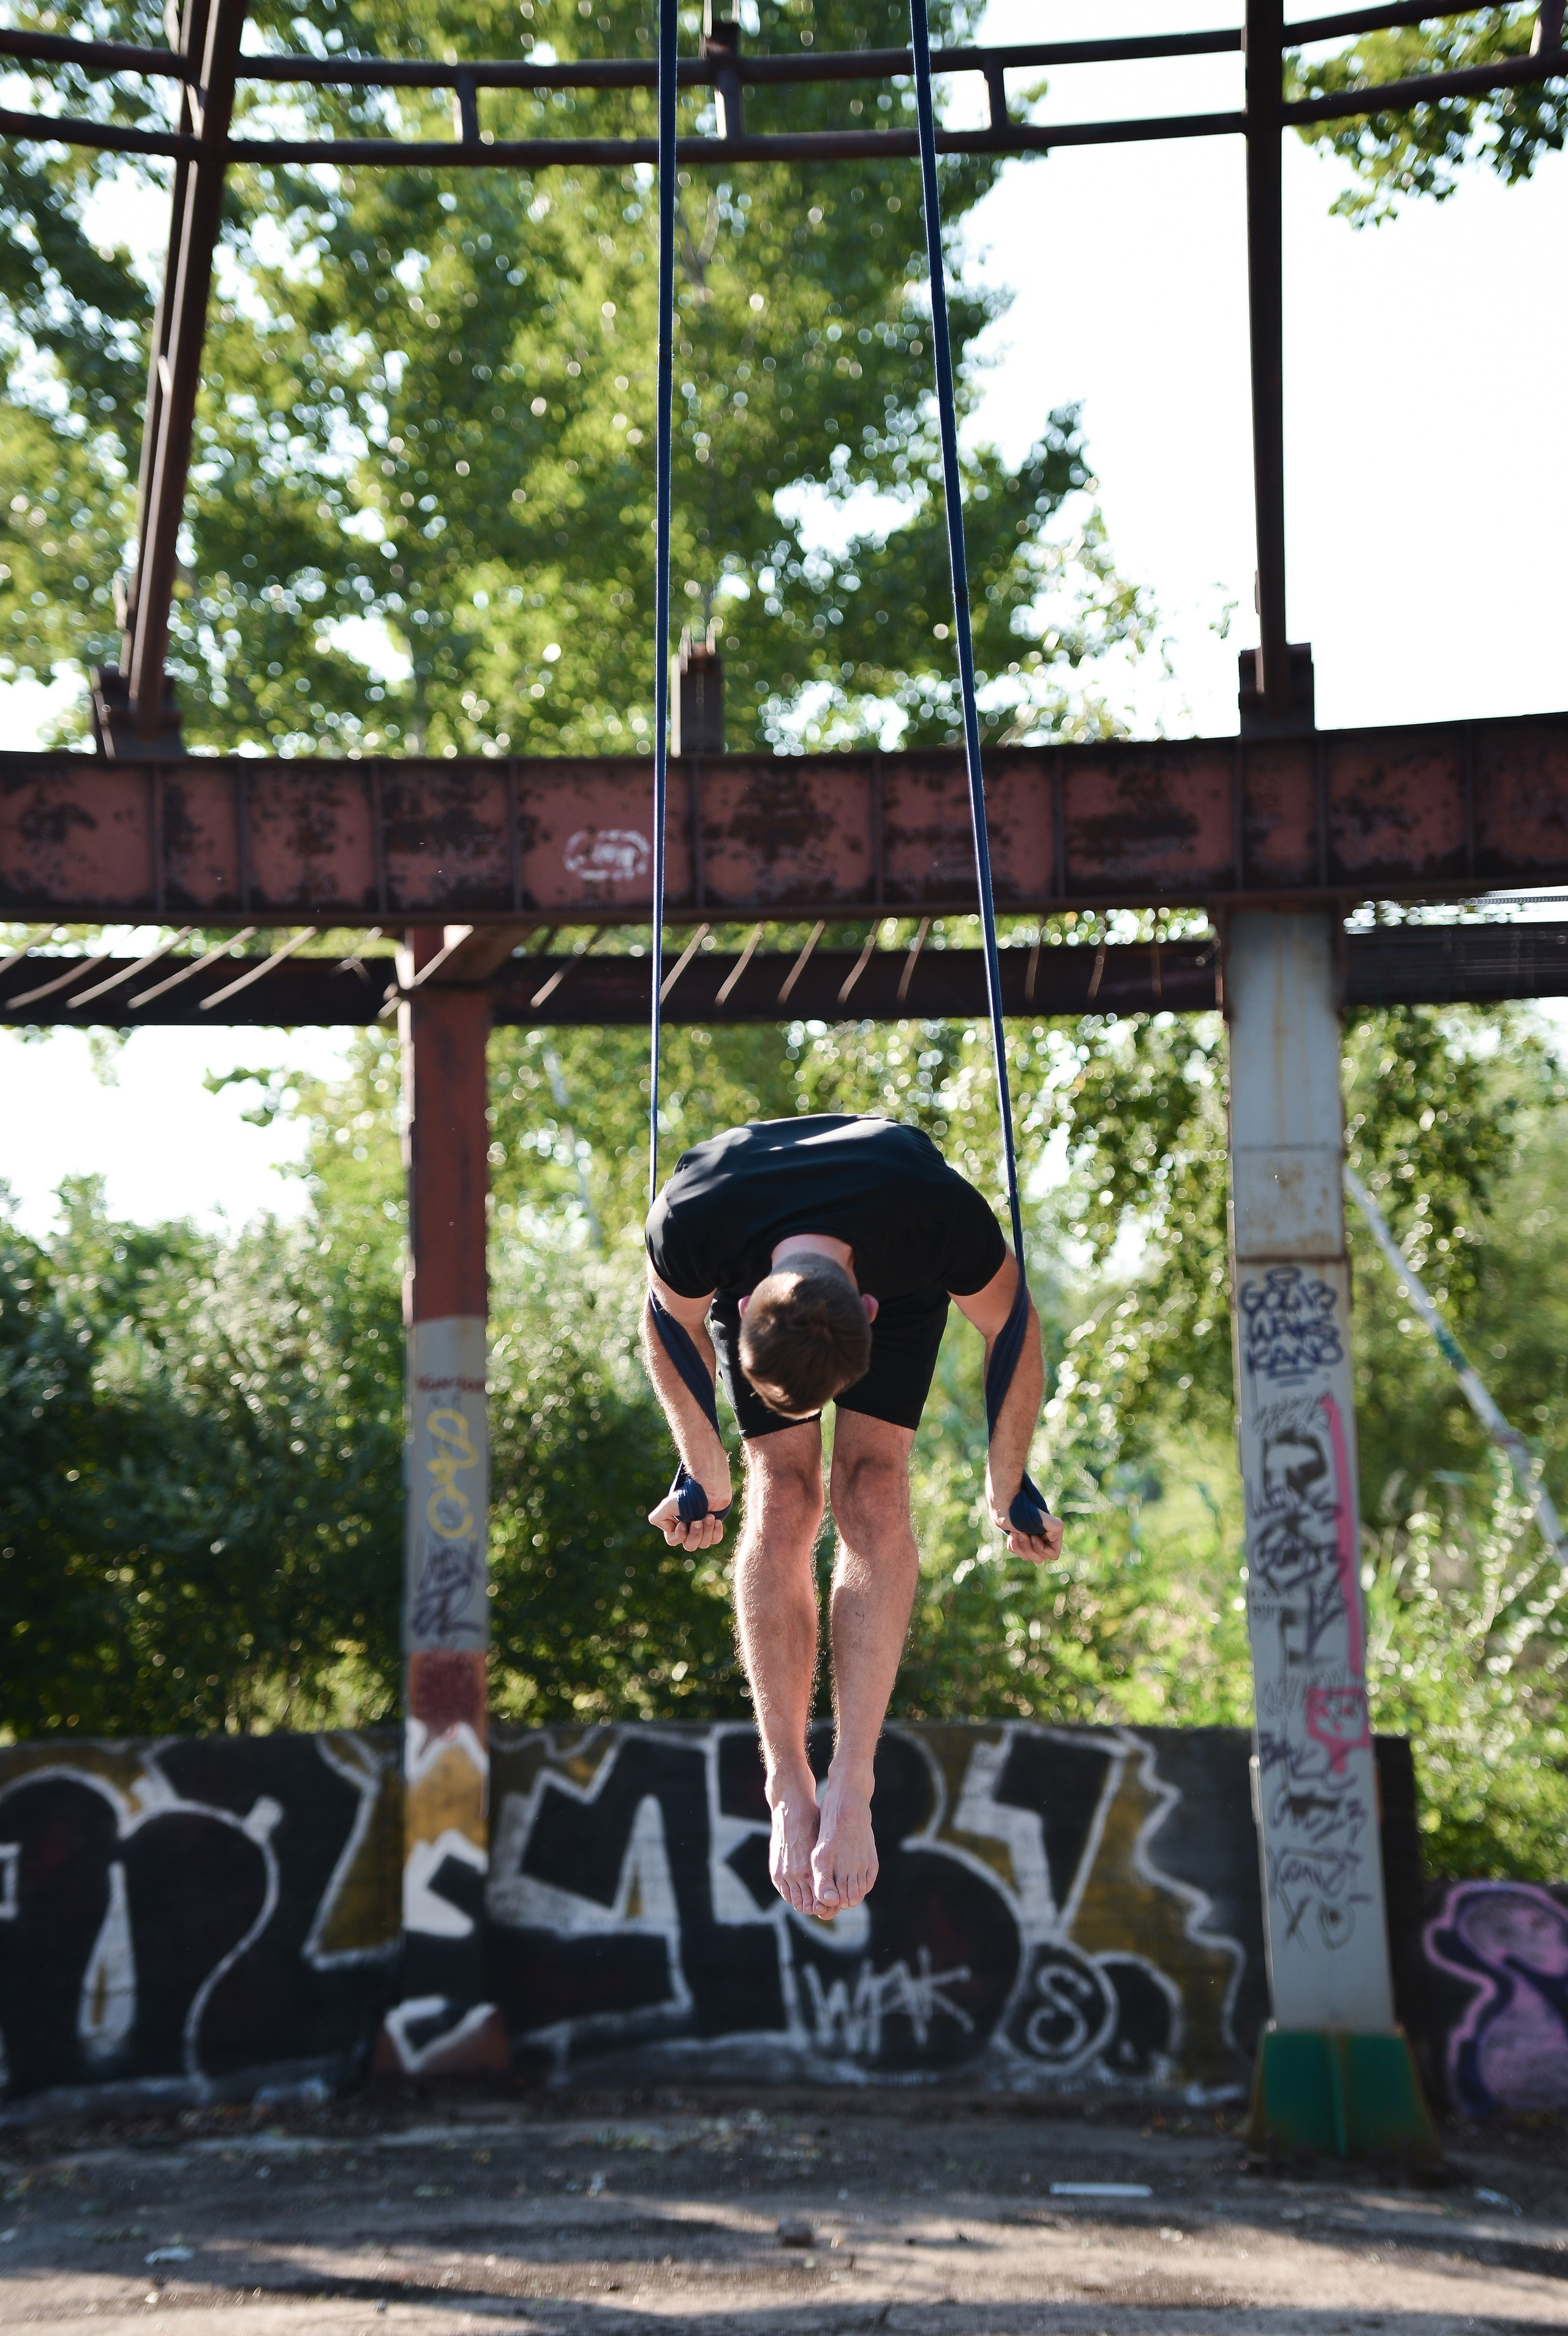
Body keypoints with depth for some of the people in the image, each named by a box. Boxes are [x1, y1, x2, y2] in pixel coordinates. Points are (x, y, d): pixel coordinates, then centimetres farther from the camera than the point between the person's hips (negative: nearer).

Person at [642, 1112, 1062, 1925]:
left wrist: (1006, 1492, -7)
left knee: (872, 1497, -18)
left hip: (900, 1280, 0)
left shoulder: (942, 1215, -44)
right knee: (781, 1500, -16)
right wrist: (705, 1474, -1)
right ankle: (789, 1789, -11)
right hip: (750, 1266, 1)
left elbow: (1015, 1333, -20)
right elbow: (671, 1327, -14)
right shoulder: (690, 1223, -41)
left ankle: (849, 1791, -19)